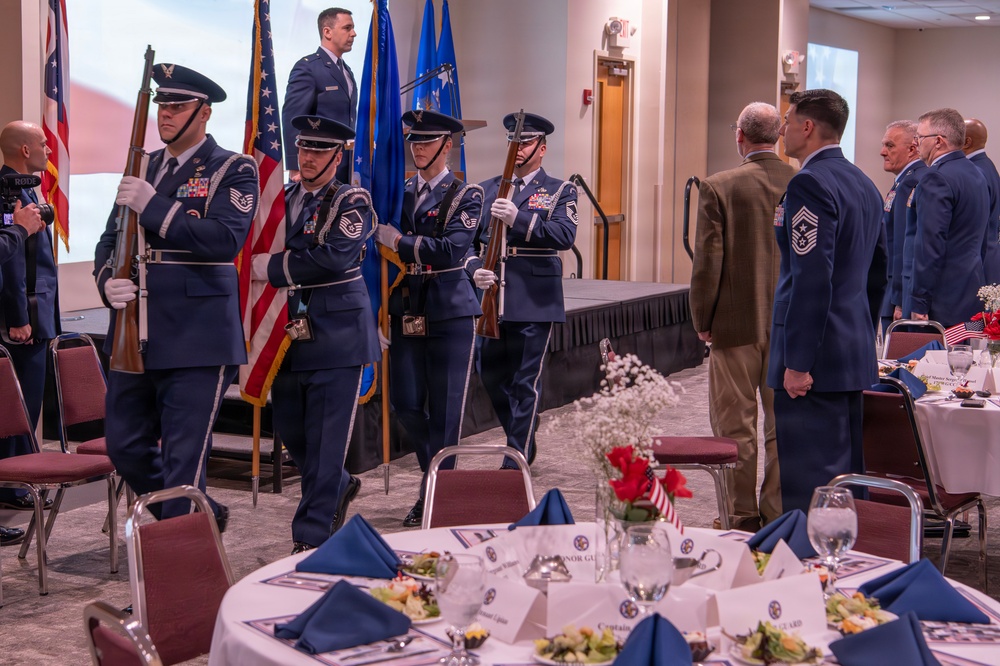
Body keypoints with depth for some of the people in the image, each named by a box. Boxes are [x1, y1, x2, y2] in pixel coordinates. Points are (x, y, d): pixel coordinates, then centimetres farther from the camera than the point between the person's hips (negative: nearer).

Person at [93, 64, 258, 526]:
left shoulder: (233, 170, -3)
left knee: (184, 460, -3)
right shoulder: (143, 168, 15)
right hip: (135, 336, 7)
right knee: (124, 446, 12)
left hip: (196, 340, -7)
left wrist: (153, 206, -19)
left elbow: (225, 240, -18)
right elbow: (111, 240, 16)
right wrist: (108, 282, -5)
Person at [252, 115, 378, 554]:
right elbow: (259, 250, 16)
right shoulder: (281, 199, 11)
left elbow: (334, 258, -21)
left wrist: (273, 268, -16)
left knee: (326, 436, -3)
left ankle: (312, 536, 5)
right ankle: (339, 486, 39)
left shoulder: (352, 201, -7)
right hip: (289, 333, 6)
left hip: (336, 333, -6)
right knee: (289, 430, 13)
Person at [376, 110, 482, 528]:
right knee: (405, 404, 4)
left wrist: (399, 241, -18)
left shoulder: (466, 195, -2)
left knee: (444, 409, -1)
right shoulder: (399, 192, 12)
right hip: (406, 313, 5)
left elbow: (451, 249, -17)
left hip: (449, 313, -5)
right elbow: (384, 250, 16)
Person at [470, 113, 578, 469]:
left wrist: (519, 218, -24)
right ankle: (523, 440, 29)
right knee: (490, 372, 8)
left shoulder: (560, 191, 4)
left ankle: (517, 460, 6)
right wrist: (475, 270, -13)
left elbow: (565, 235, -13)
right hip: (492, 296, 4)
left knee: (526, 381, -2)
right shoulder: (486, 190, 13)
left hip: (535, 299, -4)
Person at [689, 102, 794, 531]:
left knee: (736, 428, 6)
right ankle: (779, 519, 17)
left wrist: (702, 321, 0)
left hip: (736, 323, -4)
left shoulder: (719, 187, -10)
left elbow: (707, 261, -11)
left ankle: (743, 521, 11)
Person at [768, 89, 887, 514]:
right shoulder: (864, 185, 15)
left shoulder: (810, 183, -15)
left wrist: (797, 362, -20)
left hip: (817, 353, -10)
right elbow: (878, 272, 20)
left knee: (809, 479, -6)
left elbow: (812, 278, -21)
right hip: (854, 354, 10)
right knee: (846, 473, 16)